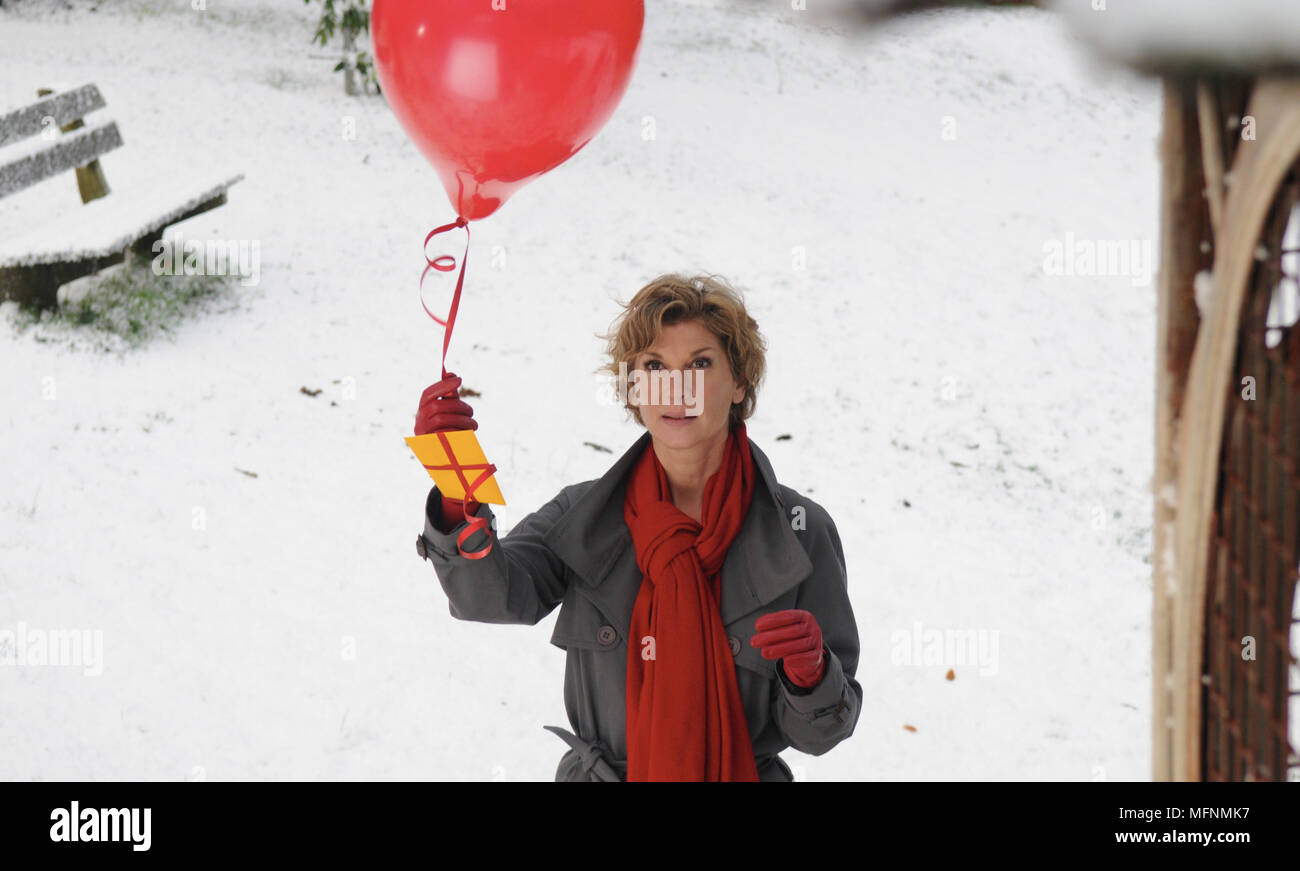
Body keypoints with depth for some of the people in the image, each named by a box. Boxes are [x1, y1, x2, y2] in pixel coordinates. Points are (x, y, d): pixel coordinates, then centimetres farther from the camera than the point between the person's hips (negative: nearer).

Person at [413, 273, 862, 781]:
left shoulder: (800, 530, -10)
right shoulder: (584, 515, -6)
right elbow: (493, 595, -25)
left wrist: (809, 673, -28)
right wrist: (457, 500, -41)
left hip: (746, 772, -1)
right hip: (600, 771, 1)